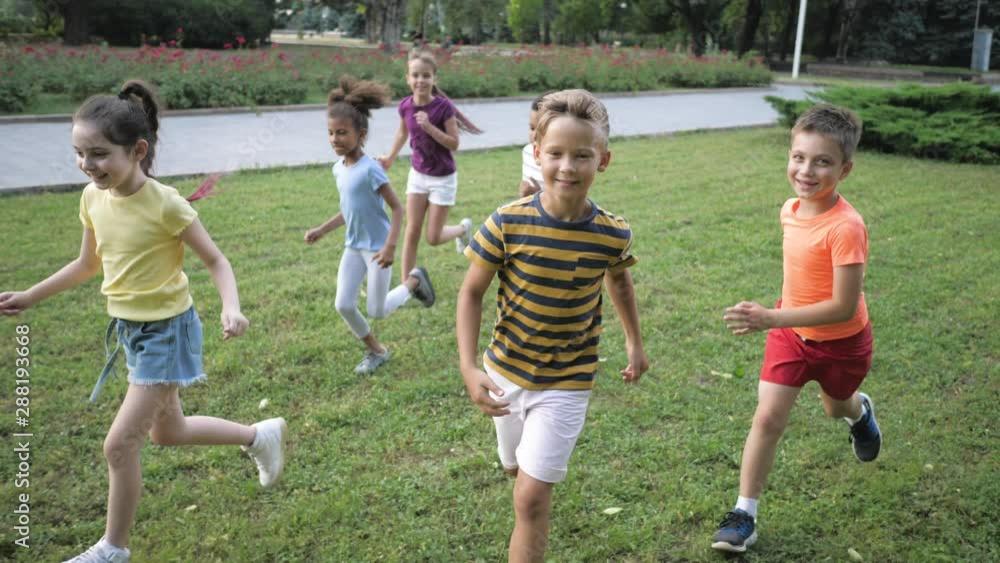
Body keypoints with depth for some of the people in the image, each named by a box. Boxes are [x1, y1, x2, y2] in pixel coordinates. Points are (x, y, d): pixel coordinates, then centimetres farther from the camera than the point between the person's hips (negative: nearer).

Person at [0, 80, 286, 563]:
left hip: (167, 330, -8)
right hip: (129, 328, 8)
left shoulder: (165, 204, -23)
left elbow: (215, 260, -16)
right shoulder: (93, 198, -4)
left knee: (120, 444, -6)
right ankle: (260, 435, 42)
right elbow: (88, 263, 13)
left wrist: (231, 308, -34)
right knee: (167, 432, 21)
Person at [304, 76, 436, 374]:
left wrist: (390, 246, -25)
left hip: (376, 247, -7)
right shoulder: (338, 169, 2)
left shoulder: (370, 169, -21)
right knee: (344, 305, 0)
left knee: (378, 311, 0)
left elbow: (397, 208, -18)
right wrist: (322, 230, 9)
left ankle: (414, 281, 26)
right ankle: (376, 351, 21)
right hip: (353, 247, 7)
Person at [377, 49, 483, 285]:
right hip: (417, 174, 4)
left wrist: (429, 127, -29)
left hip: (442, 178, -4)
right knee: (411, 232, 3)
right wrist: (390, 157, 17)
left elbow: (454, 144, -19)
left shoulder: (444, 106, -21)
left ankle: (463, 228, 33)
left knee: (433, 238, 2)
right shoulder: (405, 105, -8)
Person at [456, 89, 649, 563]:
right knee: (518, 469, 25)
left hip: (566, 382, -2)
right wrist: (468, 368, -18)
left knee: (531, 498, -7)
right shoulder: (507, 223, -20)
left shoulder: (613, 235, -16)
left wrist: (634, 342, 13)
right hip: (505, 373, 2)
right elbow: (471, 293, -9)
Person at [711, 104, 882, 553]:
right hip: (791, 333, 4)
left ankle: (860, 412, 63)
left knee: (836, 407, 25)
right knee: (767, 418, -6)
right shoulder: (791, 209, -12)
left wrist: (772, 318, -39)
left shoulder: (846, 228, -32)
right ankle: (744, 514, 4)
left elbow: (844, 307, -33)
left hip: (841, 342, -3)